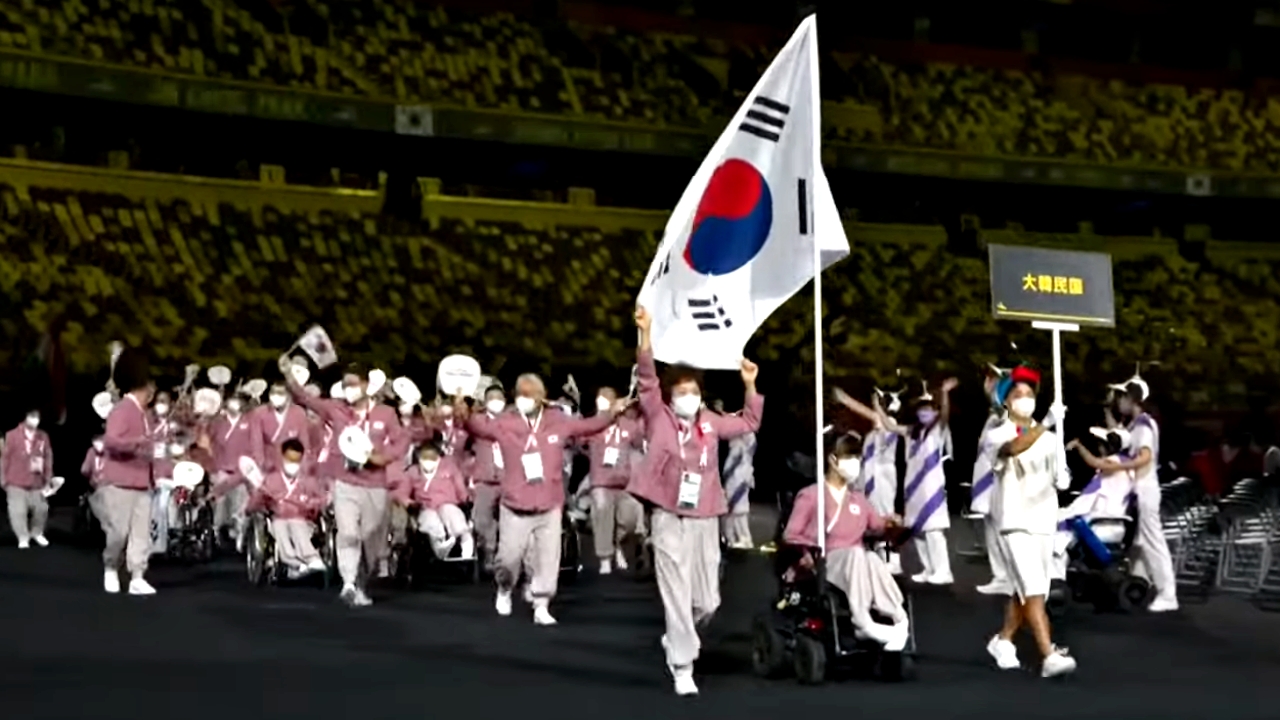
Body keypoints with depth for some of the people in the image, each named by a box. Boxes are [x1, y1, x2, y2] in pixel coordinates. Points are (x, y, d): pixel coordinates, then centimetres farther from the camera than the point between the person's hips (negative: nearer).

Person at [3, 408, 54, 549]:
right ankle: (23, 538, 7)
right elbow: (6, 457, 1)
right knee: (18, 510, -5)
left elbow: (48, 458, 8)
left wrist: (48, 478, 7)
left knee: (41, 508, 6)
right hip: (17, 482, -3)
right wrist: (4, 479, 2)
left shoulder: (43, 437, 5)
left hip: (37, 482, 3)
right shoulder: (13, 435, -3)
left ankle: (37, 533, 27)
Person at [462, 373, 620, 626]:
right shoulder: (505, 423, -5)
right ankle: (504, 590, 35)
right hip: (515, 506, -2)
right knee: (509, 557, 4)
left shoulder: (557, 422, 3)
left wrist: (612, 413, 2)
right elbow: (481, 426, -20)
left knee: (548, 558, 4)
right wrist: (464, 416, -42)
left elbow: (587, 426, 14)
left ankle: (541, 607, 16)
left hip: (549, 506, 2)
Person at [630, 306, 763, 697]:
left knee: (707, 601, 6)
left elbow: (749, 423, 23)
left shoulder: (710, 423, 11)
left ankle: (677, 639, 34)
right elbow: (647, 378, -11)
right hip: (669, 519, -4)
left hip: (705, 520, 4)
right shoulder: (658, 417, 0)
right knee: (677, 597, -4)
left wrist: (749, 386, 11)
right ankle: (683, 667, 6)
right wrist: (645, 334, -21)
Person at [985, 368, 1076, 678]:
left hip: (1044, 520, 6)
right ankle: (1049, 657, -19)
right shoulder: (999, 435, -3)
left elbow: (1062, 481, 10)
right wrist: (1042, 427, -42)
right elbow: (1013, 448, -27)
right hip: (1014, 520, -6)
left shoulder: (1050, 438, 14)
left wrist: (1061, 474, -14)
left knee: (1026, 589, 13)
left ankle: (1002, 641, 32)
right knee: (1033, 589, -14)